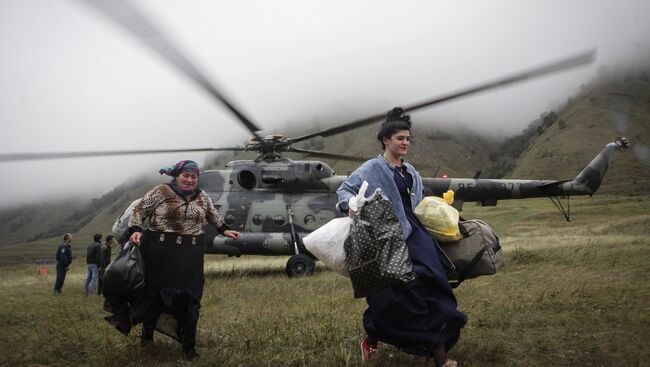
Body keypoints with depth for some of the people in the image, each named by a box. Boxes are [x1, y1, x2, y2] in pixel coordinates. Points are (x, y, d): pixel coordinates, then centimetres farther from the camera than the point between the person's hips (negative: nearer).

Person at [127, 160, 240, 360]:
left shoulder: (202, 197, 12)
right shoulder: (160, 192, -2)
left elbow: (212, 215, 29)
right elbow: (138, 211, 0)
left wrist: (224, 229, 22)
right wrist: (135, 230, -15)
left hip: (190, 255, 3)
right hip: (161, 253, -3)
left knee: (190, 298, 1)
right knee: (156, 294, 5)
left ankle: (189, 345, 11)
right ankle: (147, 334, 29)